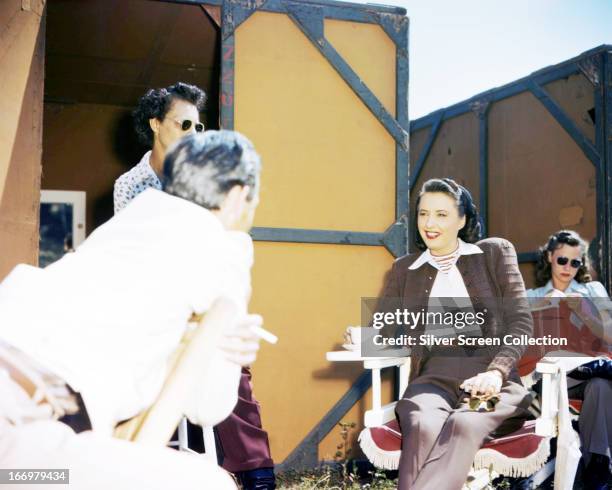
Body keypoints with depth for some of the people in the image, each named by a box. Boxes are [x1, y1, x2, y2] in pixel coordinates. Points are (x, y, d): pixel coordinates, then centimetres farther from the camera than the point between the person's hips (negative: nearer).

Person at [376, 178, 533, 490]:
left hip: (491, 380, -1)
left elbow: (521, 320, 5)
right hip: (434, 378, 2)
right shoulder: (403, 269, 21)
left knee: (462, 426, -39)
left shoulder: (496, 252, 13)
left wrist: (496, 372, -12)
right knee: (421, 427, -36)